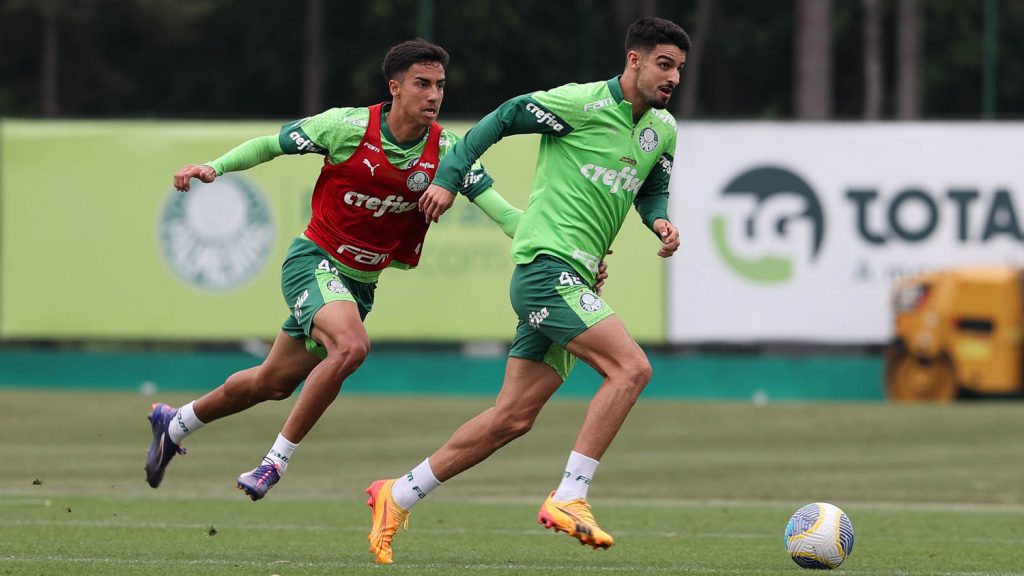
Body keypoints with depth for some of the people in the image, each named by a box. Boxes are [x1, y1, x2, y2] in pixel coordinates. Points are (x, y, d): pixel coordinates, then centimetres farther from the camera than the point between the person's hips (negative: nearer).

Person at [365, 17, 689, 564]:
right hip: (546, 267, -9)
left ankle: (398, 496, 19)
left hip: (571, 281, 9)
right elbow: (504, 118, -2)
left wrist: (660, 222, 5)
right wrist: (448, 178, -4)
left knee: (513, 417, 8)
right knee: (631, 367, -23)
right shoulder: (582, 104, -10)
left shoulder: (663, 130, 13)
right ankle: (567, 499, -21)